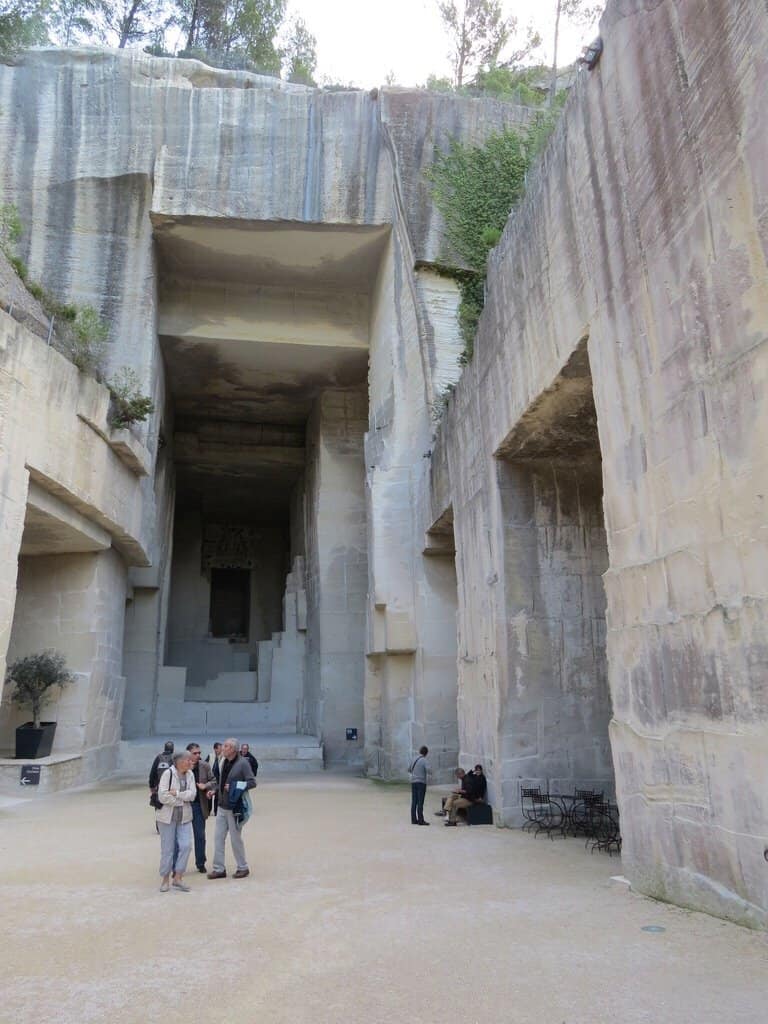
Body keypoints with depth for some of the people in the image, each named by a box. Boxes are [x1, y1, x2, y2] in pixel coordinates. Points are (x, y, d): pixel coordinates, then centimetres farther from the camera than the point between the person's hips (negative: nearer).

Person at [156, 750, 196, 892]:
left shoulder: (190, 775, 2)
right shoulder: (168, 773, -13)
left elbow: (191, 794, -6)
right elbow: (163, 796, -19)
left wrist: (176, 793, -18)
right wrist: (183, 800, -12)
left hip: (184, 817, 4)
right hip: (167, 816, -4)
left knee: (186, 845, -3)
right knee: (167, 848, 4)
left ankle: (178, 878, 9)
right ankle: (165, 879, 20)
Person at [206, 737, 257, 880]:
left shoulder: (242, 763, -15)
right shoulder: (224, 762, 5)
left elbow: (252, 782, -15)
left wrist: (235, 787, -20)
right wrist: (214, 789, 0)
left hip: (235, 807, -6)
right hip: (222, 806, 7)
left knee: (236, 838, 5)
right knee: (218, 837, 8)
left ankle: (242, 868, 21)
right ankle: (219, 869, 18)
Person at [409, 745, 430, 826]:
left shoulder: (414, 759, 8)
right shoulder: (424, 760, -10)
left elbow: (409, 770, 18)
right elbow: (428, 771, -19)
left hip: (413, 782, 6)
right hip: (421, 782, -6)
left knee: (414, 801, 8)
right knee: (420, 802, -3)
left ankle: (413, 819, 12)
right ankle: (420, 820, -2)